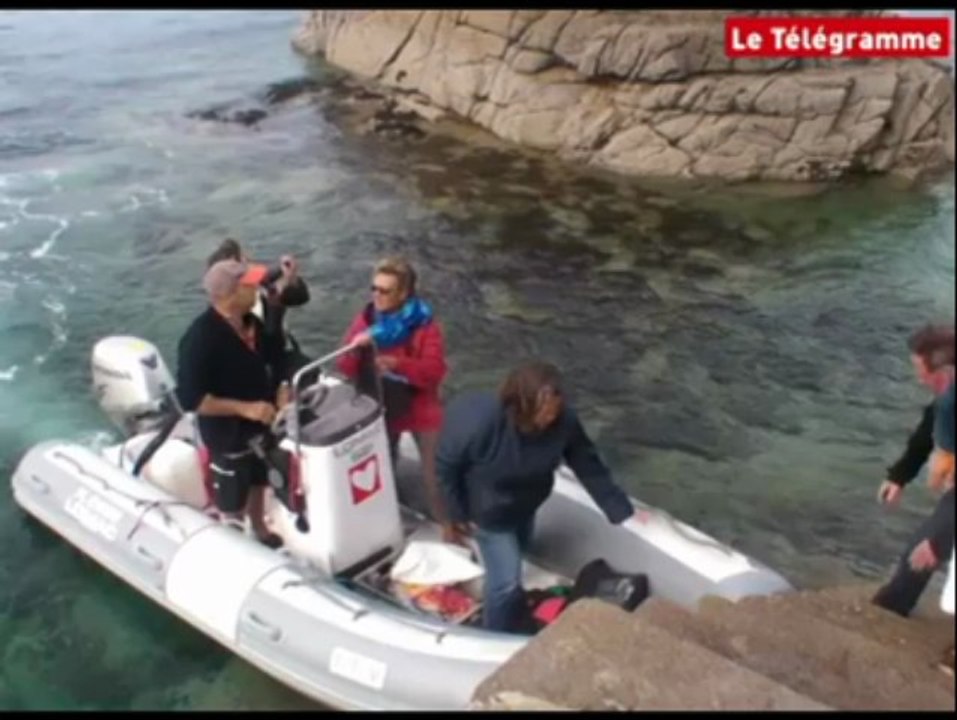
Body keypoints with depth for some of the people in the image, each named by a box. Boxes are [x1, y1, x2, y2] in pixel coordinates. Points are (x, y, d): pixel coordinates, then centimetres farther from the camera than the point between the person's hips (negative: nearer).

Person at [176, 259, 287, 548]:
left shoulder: (251, 323, -7)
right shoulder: (200, 338, -29)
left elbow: (275, 356, 11)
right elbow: (190, 398, -31)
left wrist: (283, 389, -8)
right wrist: (245, 408, -33)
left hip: (260, 422, 8)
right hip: (227, 432, -7)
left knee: (258, 480, 30)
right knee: (232, 501, 13)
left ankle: (258, 528, 55)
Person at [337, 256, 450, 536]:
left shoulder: (424, 324, -17)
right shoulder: (365, 319, -7)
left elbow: (434, 371, -25)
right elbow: (346, 369, -8)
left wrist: (397, 363, -38)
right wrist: (355, 348, -30)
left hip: (421, 410, -3)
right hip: (382, 410, 3)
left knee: (435, 472, 1)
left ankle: (448, 523, 21)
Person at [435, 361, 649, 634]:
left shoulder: (564, 420, -29)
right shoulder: (480, 422, -40)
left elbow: (589, 466, -14)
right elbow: (446, 464, -23)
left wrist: (622, 511, -13)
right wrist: (459, 513, -13)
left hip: (525, 506, 5)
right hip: (489, 511, -5)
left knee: (513, 559, 28)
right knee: (507, 581, -2)